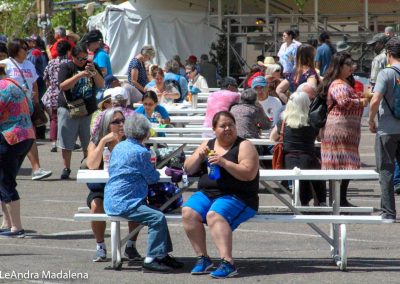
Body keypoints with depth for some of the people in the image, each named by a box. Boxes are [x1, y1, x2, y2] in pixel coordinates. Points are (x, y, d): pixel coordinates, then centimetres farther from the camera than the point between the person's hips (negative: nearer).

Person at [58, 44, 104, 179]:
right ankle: (66, 168, 10)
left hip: (89, 110, 3)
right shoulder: (66, 67, -2)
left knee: (89, 143, 4)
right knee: (66, 142, 0)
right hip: (69, 109, -3)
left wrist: (95, 72, -16)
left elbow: (101, 84, 3)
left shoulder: (91, 66, 9)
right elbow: (63, 86, -15)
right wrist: (80, 75, -23)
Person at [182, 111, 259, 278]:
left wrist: (224, 162, -22)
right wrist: (199, 156, -4)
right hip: (207, 194, 6)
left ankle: (227, 263, -44)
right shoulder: (207, 145, 17)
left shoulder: (244, 146, 0)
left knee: (214, 215, -34)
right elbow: (188, 169, 16)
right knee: (188, 212, -22)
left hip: (237, 197, -6)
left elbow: (249, 174, -14)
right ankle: (202, 258, -16)